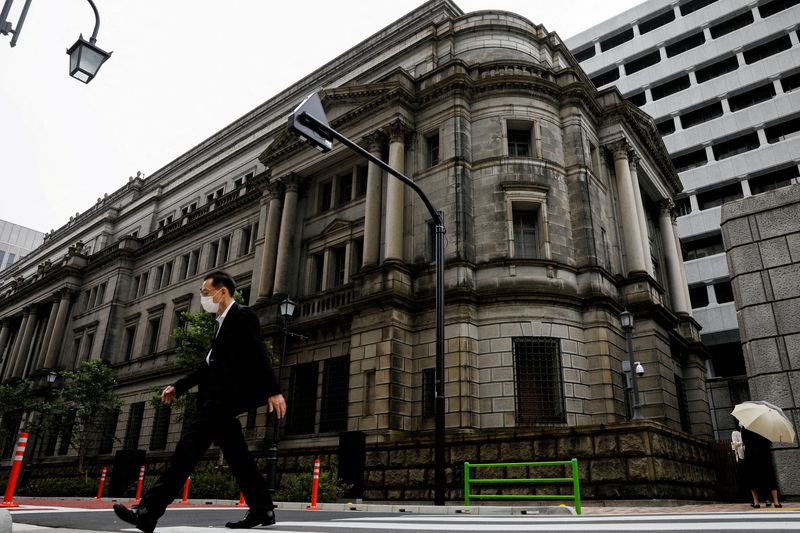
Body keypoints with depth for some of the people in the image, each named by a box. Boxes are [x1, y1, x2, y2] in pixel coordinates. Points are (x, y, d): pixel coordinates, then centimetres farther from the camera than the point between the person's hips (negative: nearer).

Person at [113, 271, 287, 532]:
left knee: (190, 444, -14)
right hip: (219, 394, 10)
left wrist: (273, 391, -22)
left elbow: (259, 355, -15)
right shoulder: (223, 322, 23)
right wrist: (179, 386, 19)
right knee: (235, 453, 8)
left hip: (229, 392, -10)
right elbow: (209, 364, 25)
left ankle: (148, 511, -14)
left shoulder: (243, 315, -5)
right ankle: (262, 509, 14)